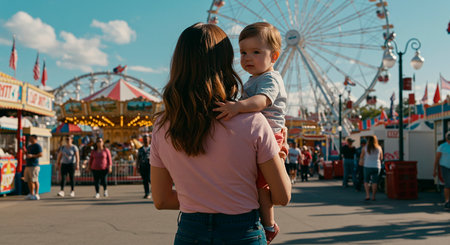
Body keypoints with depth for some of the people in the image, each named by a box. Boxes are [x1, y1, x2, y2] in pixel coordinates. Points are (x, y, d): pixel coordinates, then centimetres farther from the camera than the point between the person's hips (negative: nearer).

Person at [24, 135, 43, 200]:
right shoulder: (29, 146, 22)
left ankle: (36, 194, -6)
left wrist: (32, 155, -23)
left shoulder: (37, 146, -4)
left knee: (35, 180, -9)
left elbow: (41, 154, -14)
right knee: (29, 180, 7)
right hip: (28, 165, 9)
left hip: (34, 166, -9)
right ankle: (31, 194, 13)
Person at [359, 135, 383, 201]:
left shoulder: (365, 148, -6)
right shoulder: (379, 148, -2)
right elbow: (381, 158, 9)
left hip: (367, 166, -1)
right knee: (374, 182, 7)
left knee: (366, 181, 10)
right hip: (376, 166, 1)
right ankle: (373, 196, 7)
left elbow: (361, 157, 5)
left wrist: (361, 162, 25)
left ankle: (367, 195, -3)